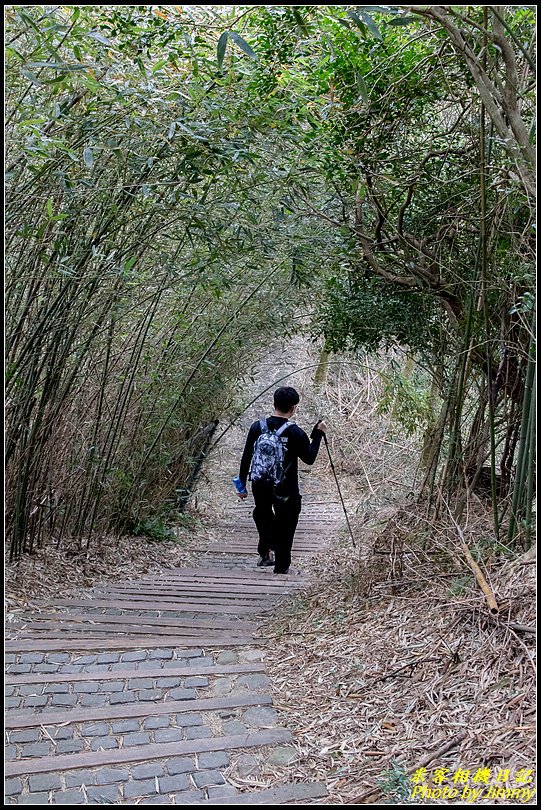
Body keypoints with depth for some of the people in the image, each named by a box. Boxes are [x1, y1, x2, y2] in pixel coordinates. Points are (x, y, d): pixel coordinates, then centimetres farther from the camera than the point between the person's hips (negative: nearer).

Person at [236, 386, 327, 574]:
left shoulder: (258, 427, -5)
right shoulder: (295, 433, -14)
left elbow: (246, 458, 0)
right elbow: (309, 458, -2)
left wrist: (242, 484, 9)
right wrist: (318, 434, 8)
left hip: (260, 486, 3)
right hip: (286, 489, -3)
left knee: (263, 515, 29)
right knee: (285, 527, 12)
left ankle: (265, 551, 15)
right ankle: (281, 568, 19)